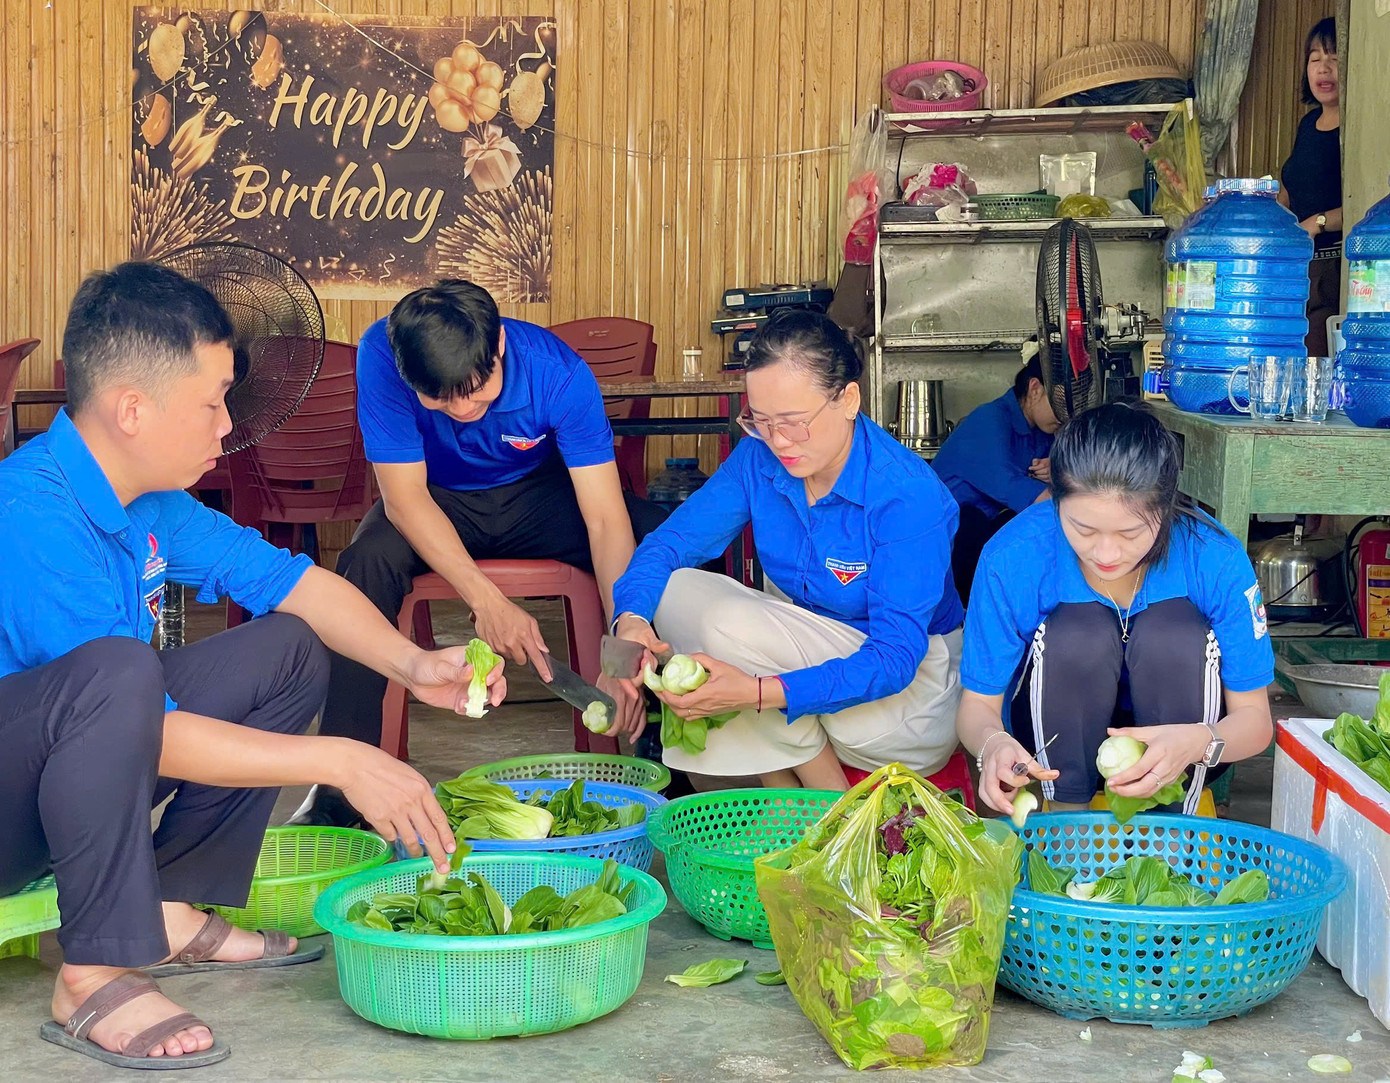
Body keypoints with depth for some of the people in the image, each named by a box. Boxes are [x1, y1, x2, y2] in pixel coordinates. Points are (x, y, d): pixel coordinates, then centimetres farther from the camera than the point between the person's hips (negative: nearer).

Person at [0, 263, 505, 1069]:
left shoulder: (149, 503, 1)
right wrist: (340, 762, -25)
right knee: (114, 671, -37)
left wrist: (412, 664, -5)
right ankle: (94, 978, -24)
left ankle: (174, 913, 9)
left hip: (80, 772, 9)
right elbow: (154, 735, -29)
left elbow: (287, 577, 10)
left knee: (286, 650, 6)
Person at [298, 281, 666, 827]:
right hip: (436, 500, 0)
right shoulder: (381, 354, -31)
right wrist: (486, 599, -36)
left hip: (539, 493, 0)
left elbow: (606, 519, -31)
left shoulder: (559, 372, -30)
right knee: (369, 561, -33)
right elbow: (404, 496, -26)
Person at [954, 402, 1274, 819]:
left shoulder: (1217, 560, -23)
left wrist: (1197, 742, -41)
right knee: (1077, 631, -29)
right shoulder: (1011, 557, -23)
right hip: (1057, 739, 0)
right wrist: (991, 743, -40)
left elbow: (1254, 720, -16)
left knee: (1175, 631, -28)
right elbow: (978, 704, -14)